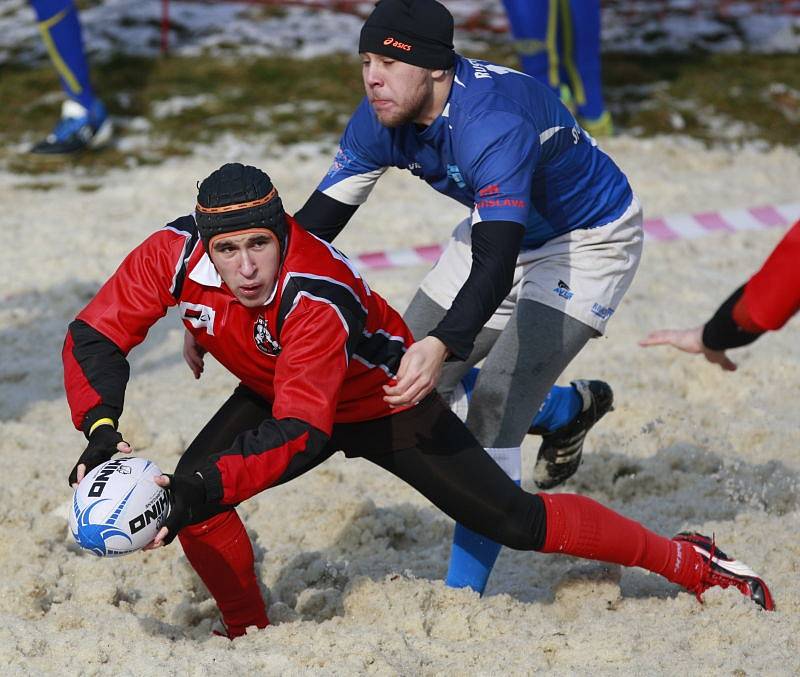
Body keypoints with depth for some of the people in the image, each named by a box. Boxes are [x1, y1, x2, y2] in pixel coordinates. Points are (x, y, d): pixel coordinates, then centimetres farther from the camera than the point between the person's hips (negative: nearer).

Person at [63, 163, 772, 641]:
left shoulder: (318, 295, -42)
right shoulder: (175, 253, -28)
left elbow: (298, 436, -45)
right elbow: (95, 336, -20)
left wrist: (207, 487, -57)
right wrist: (101, 431, -36)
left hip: (387, 404, -5)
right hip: (277, 390, 5)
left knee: (515, 521, -3)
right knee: (192, 490, -19)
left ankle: (691, 562, 15)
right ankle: (249, 635, 4)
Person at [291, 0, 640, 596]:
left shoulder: (494, 125, -39)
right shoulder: (381, 121, -16)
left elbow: (496, 267, -49)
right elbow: (314, 222, -8)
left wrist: (441, 346, -66)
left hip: (591, 239, -8)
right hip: (504, 229, 8)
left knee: (494, 411, -21)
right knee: (406, 382, 8)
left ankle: (463, 596, -14)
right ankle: (568, 409, 31)